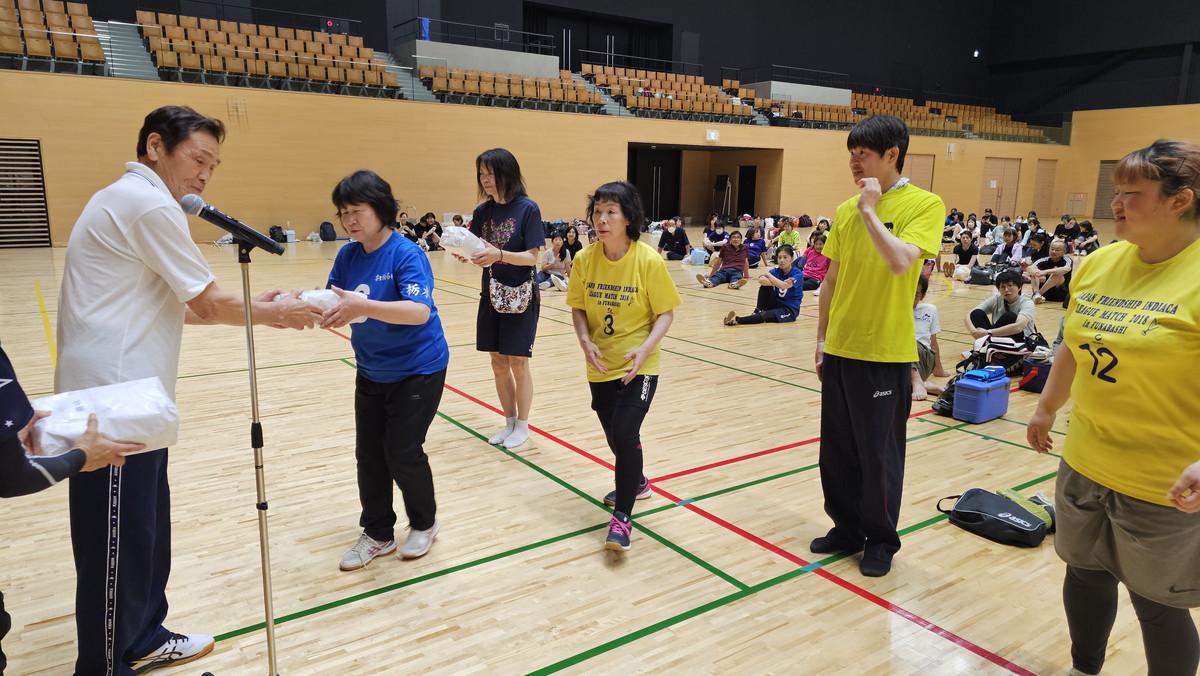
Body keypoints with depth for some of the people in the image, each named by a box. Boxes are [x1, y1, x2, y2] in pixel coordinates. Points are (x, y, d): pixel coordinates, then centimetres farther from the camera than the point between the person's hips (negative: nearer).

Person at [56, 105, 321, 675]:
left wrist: (253, 308, 8)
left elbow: (181, 308, 16)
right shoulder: (149, 204, -14)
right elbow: (211, 304, -12)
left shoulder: (129, 201, 17)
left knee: (147, 521, 18)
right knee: (119, 536, 1)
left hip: (125, 392, 10)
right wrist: (274, 315, 3)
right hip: (114, 395, -10)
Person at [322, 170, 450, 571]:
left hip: (417, 370, -6)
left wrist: (362, 306, -47)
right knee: (369, 454, 9)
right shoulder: (348, 256, -3)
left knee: (402, 452, -2)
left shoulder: (406, 254, -21)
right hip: (371, 372, 6)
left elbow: (420, 311, -35)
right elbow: (334, 304, -3)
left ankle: (425, 523, 24)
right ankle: (377, 534, 27)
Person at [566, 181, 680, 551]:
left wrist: (645, 348, -25)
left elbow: (665, 312, -10)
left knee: (625, 433, -15)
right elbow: (578, 307, 3)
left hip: (638, 366, -4)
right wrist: (586, 341, -15)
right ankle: (636, 483, 47)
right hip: (600, 366, 4)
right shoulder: (585, 259, -6)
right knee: (615, 436, 16)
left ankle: (621, 517, 1)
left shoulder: (649, 261, -16)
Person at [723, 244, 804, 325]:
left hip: (790, 310, -5)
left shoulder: (798, 274, -12)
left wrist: (768, 275, -15)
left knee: (765, 316, -34)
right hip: (775, 303, 5)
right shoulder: (776, 271, 0)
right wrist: (777, 283, -29)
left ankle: (737, 320, -39)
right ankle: (757, 312, -16)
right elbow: (760, 280, -19)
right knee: (765, 285, -18)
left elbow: (783, 286, -30)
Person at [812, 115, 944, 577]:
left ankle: (881, 539, 25)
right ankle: (847, 526, 32)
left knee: (879, 453, 6)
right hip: (839, 349, 6)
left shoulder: (924, 205, -7)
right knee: (838, 448, 14)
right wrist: (821, 339, 11)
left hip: (885, 353, -5)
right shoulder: (845, 210, 8)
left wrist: (870, 210, -17)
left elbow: (900, 261, -25)